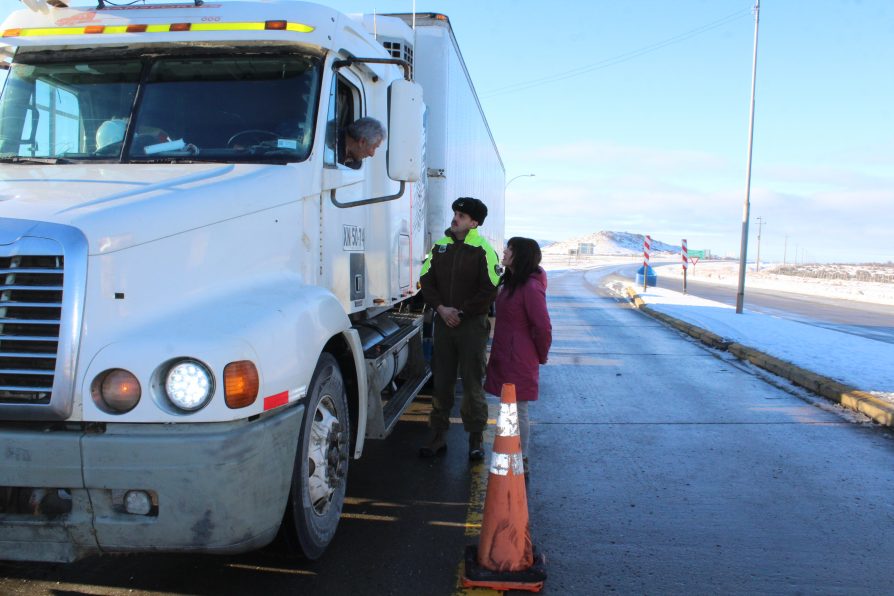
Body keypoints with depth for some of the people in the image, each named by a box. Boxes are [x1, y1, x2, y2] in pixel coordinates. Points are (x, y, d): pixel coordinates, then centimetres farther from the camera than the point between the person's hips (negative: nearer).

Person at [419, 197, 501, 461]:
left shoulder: (483, 250, -6)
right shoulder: (440, 247, 8)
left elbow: (489, 291, -10)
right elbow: (427, 280, 8)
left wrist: (462, 312, -12)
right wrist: (441, 308, -7)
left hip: (472, 324, -4)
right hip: (443, 321, 4)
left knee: (472, 382, 2)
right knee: (441, 382, 9)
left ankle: (476, 437, 14)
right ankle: (438, 435, 18)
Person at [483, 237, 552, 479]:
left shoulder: (530, 287, -20)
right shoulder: (511, 282, 10)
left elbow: (543, 327, -18)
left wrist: (541, 356, -4)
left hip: (519, 359, -9)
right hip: (504, 356, 9)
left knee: (518, 412, 1)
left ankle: (521, 464, 13)